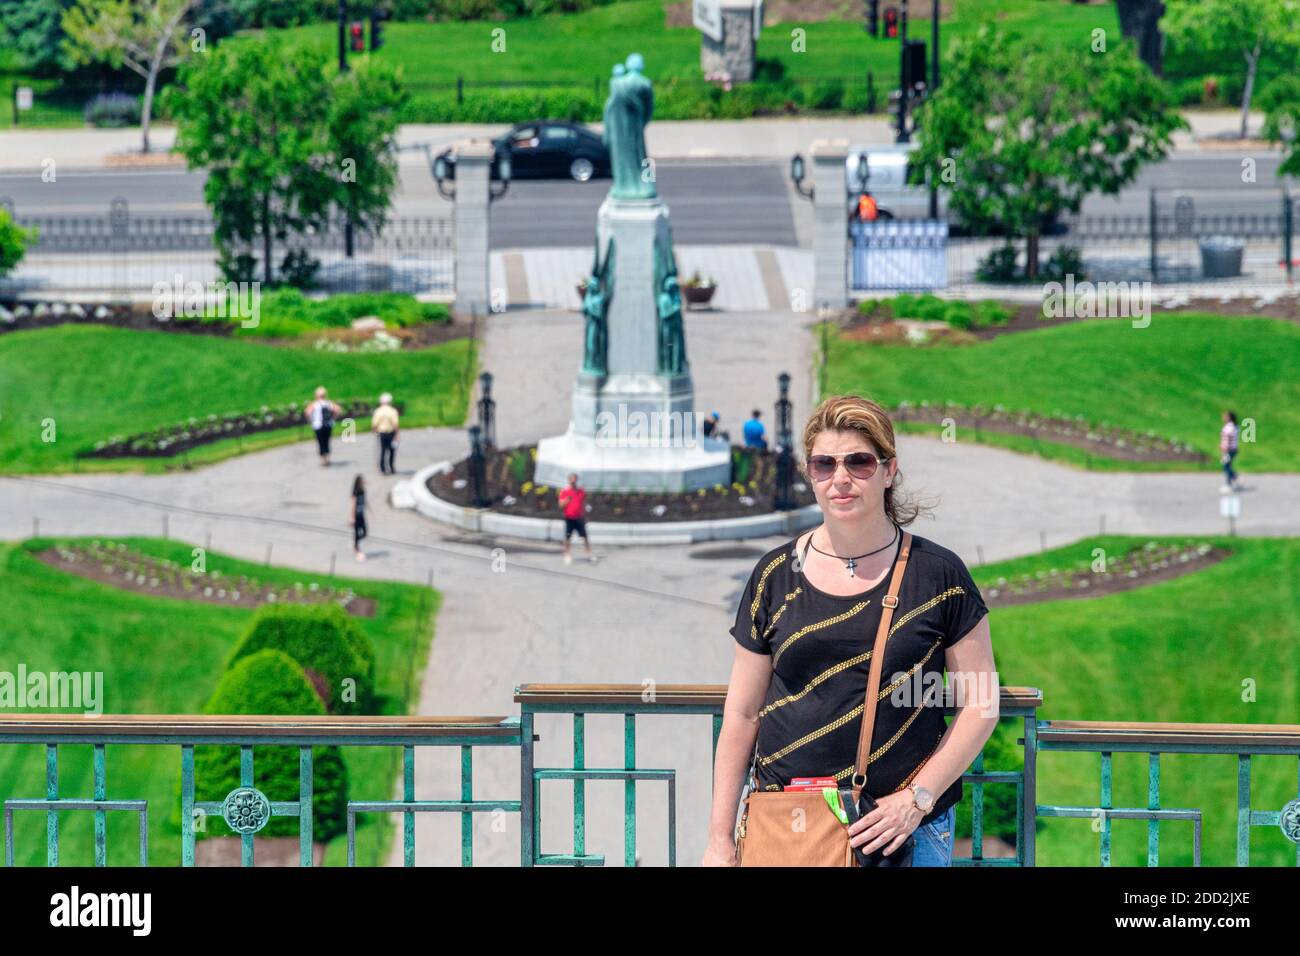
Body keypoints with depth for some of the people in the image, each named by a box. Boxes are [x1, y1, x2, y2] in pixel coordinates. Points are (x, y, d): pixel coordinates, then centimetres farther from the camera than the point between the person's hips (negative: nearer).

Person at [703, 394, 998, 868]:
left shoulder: (937, 574, 0)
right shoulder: (776, 576, 6)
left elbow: (981, 704, 1)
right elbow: (742, 714, 8)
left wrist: (918, 798, -10)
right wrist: (721, 840, 5)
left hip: (907, 829, -1)